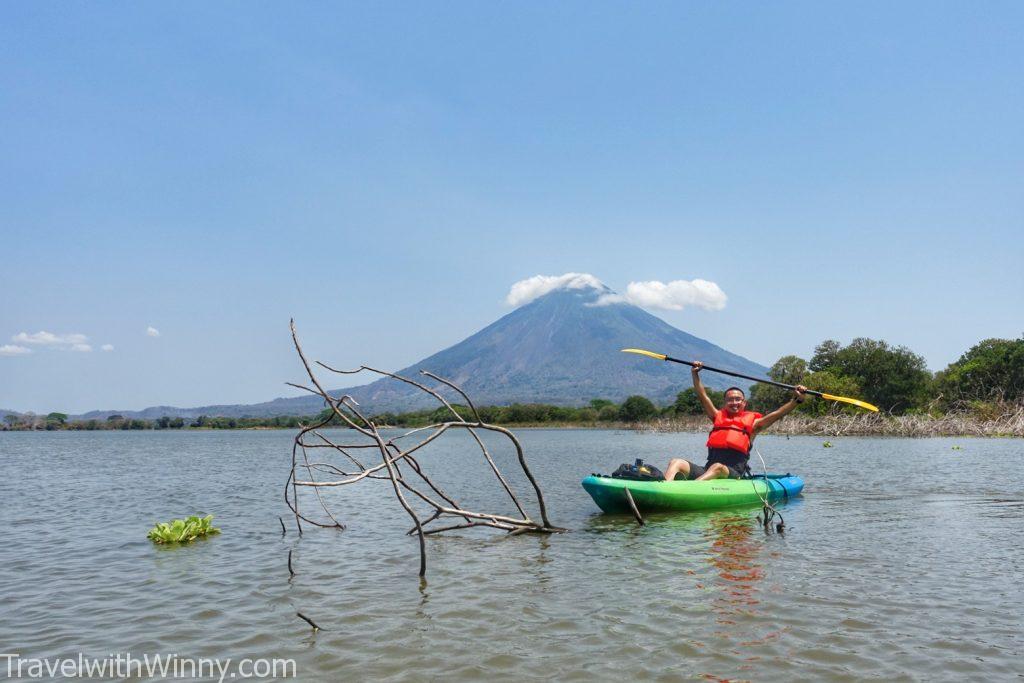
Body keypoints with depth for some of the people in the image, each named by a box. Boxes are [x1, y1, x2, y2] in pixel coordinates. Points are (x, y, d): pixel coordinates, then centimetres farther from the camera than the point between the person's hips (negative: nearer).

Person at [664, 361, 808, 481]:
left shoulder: (752, 423, 14)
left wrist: (796, 400, -10)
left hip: (734, 475, -4)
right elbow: (703, 397, 18)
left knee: (717, 468, -39)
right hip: (706, 471, 4)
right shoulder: (718, 417, 23)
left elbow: (777, 414, 2)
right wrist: (695, 374, 11)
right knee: (676, 462, -19)